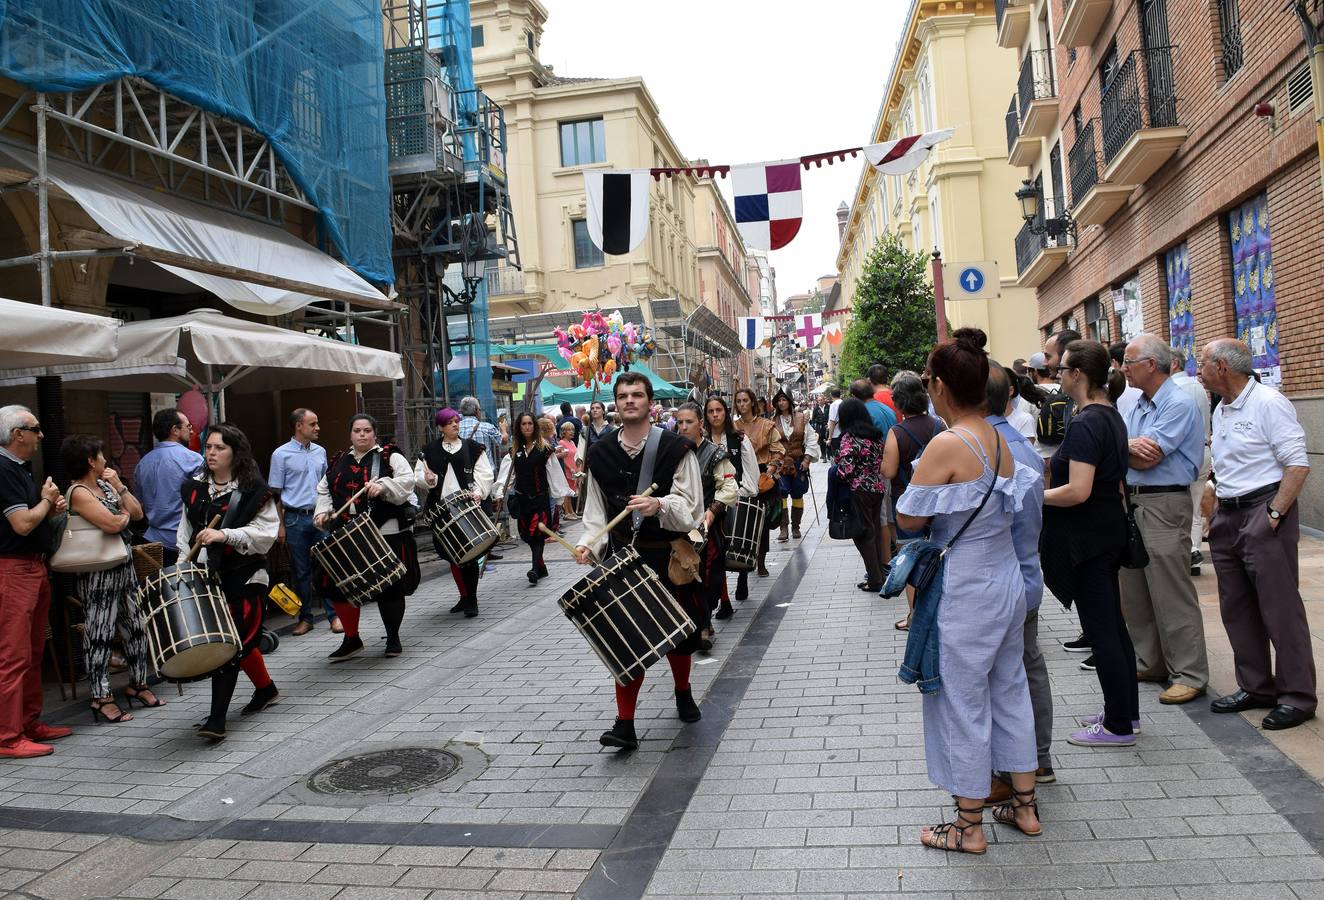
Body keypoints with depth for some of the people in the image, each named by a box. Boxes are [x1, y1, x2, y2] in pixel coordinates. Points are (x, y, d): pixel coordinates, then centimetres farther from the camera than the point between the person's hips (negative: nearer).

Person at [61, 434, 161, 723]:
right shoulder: (78, 493, -14)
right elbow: (112, 525, -25)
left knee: (136, 625, 13)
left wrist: (119, 486, 0)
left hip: (124, 566, 9)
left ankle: (137, 683, 26)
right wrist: (125, 515, -3)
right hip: (99, 573, -9)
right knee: (100, 633, -2)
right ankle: (101, 697, 5)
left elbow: (138, 513, 8)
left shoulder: (105, 484, 13)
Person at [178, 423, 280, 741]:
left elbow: (266, 532, -13)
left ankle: (217, 718, -5)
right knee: (240, 640, 17)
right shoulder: (194, 486, 9)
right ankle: (266, 689, 38)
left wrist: (225, 535, -23)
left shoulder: (253, 489, -8)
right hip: (207, 576, 6)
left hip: (243, 577, -6)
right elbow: (185, 531, 17)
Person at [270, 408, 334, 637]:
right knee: (301, 571, 5)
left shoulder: (320, 452, 10)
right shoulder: (282, 454, -2)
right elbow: (276, 492, -1)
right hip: (296, 518, -3)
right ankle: (305, 617, 16)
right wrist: (280, 525, -5)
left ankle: (334, 615, 6)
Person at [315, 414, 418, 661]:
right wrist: (323, 511, 3)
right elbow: (324, 490, 20)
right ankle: (351, 639, 20)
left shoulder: (390, 457, 1)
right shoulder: (338, 462, 16)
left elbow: (406, 481, -11)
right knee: (339, 587, 3)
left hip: (386, 533, -4)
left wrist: (383, 486, -27)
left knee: (390, 588, 1)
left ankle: (393, 638, 20)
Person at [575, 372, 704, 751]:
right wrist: (590, 543, -6)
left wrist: (659, 505, -29)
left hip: (668, 554, -1)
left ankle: (683, 693, 42)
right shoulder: (600, 453, 4)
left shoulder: (675, 448, -7)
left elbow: (689, 506, -10)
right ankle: (625, 725, 2)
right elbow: (597, 508, 10)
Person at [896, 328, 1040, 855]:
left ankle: (969, 827, 20)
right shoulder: (999, 440, 2)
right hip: (1008, 580, 8)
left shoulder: (946, 445, -21)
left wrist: (921, 478, 1)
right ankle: (1025, 806, 34)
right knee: (1010, 691, 20)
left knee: (964, 703, 6)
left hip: (967, 592, -8)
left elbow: (908, 519, -16)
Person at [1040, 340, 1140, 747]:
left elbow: (1078, 492, -27)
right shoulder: (1110, 416, 11)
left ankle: (1118, 726, 9)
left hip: (1087, 537, -10)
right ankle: (1126, 712, 29)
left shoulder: (1085, 424, -20)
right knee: (1113, 624, 17)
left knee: (1100, 630, -1)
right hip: (1109, 530, 10)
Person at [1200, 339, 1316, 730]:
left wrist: (1273, 515, -19)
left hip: (1263, 512, -9)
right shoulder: (1221, 411, 15)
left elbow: (1298, 465, -15)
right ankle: (1256, 687, 23)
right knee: (1237, 609, 12)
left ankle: (1297, 696, 6)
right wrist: (1218, 513, 13)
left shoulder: (1268, 403, -11)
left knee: (1280, 608, -4)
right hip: (1227, 518, 9)